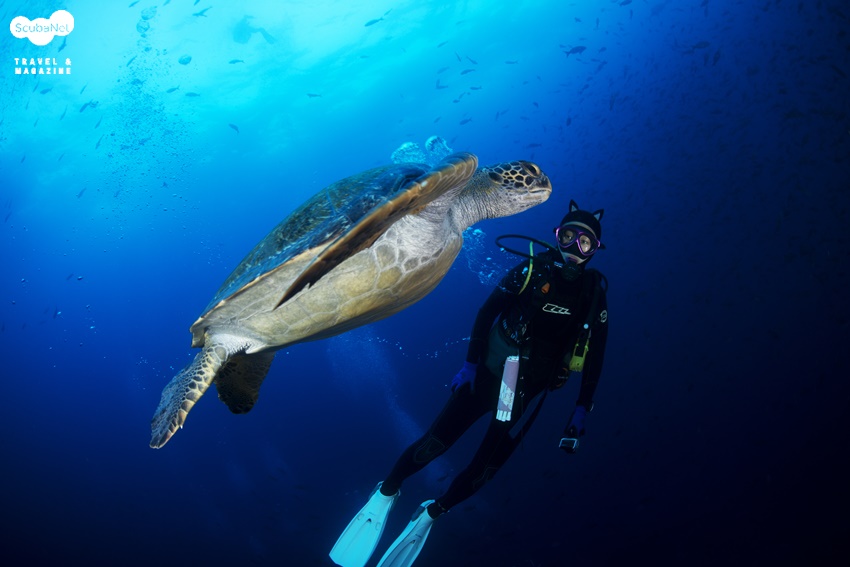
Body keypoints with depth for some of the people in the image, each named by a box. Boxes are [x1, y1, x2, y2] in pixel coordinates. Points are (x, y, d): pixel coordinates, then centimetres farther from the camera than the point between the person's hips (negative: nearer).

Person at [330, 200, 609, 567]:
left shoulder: (594, 290, -3)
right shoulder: (533, 269, -6)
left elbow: (595, 356, -1)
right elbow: (486, 312, -3)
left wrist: (581, 413, -5)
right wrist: (470, 364, -8)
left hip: (530, 390, 1)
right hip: (490, 370, -1)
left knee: (485, 468, 2)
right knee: (436, 442, -9)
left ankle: (431, 514, 26)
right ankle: (386, 494, 16)